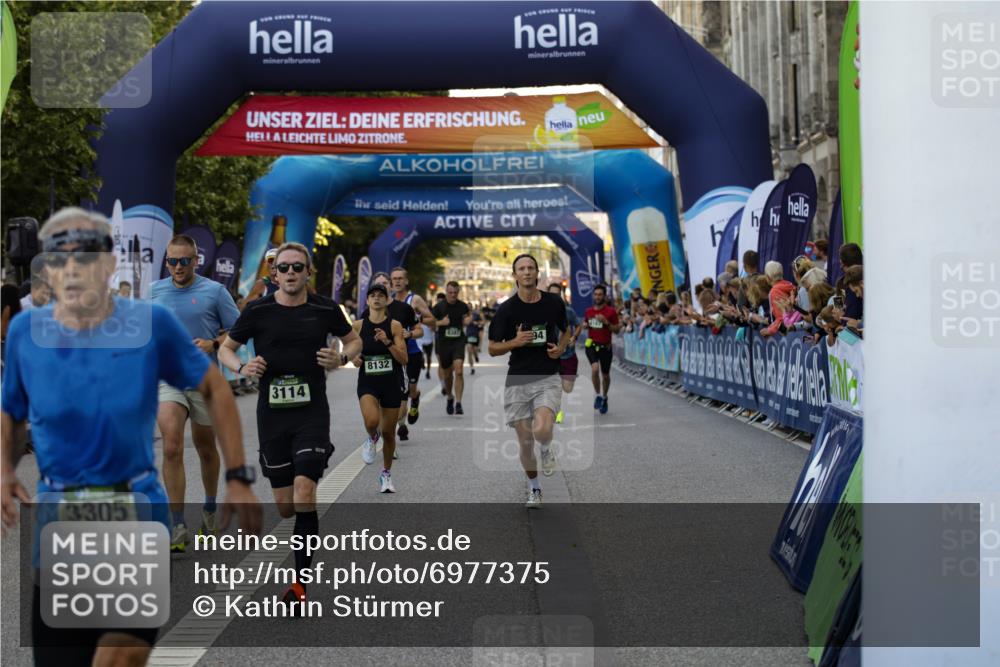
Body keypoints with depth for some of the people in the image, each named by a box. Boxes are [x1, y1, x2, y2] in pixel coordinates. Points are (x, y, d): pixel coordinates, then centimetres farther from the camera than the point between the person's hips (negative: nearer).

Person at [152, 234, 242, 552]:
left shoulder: (214, 291, -1)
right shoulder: (155, 290, 7)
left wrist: (213, 343, -15)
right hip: (167, 378, 1)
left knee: (206, 448, 15)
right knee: (172, 448, -16)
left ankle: (210, 509, 39)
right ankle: (178, 528, -13)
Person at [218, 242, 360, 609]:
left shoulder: (325, 309, -1)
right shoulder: (257, 310, -2)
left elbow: (354, 340, 16)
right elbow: (225, 348, 9)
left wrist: (342, 357, -6)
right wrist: (241, 367, -12)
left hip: (312, 411, -1)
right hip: (272, 413, 2)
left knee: (304, 491, -18)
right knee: (284, 505, 6)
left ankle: (300, 581, -9)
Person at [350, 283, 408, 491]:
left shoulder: (394, 325, -4)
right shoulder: (358, 325, 0)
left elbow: (404, 360, -8)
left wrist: (387, 342, -21)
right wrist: (354, 357, -7)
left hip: (392, 382, 0)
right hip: (367, 382, 0)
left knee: (388, 432, 9)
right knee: (371, 421, -28)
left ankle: (386, 474, 30)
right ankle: (372, 439, 9)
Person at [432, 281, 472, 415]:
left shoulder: (462, 306, 0)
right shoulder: (439, 306, -4)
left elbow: (468, 315, 16)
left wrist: (468, 319, -7)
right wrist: (441, 322, -18)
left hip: (458, 342, -1)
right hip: (443, 343, 1)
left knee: (458, 371, -18)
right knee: (447, 374, 12)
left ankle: (458, 404, -16)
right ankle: (450, 398, 38)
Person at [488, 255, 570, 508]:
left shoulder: (554, 303, 0)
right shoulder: (506, 309, -5)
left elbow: (566, 330, 19)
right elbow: (493, 349, 0)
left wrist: (561, 348, -3)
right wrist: (515, 342, -18)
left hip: (548, 378, 0)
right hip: (518, 380, 1)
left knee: (541, 430, -24)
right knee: (525, 440, 5)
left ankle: (546, 449, 13)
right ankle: (534, 489, 28)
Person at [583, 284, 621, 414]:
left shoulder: (611, 312, -6)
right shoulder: (588, 311, 4)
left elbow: (616, 330, -6)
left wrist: (606, 322, -21)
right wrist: (585, 325, -4)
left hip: (605, 346, -1)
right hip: (591, 345, 1)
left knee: (605, 375, 12)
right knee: (595, 369, -24)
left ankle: (604, 397, 37)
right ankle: (597, 395, -4)